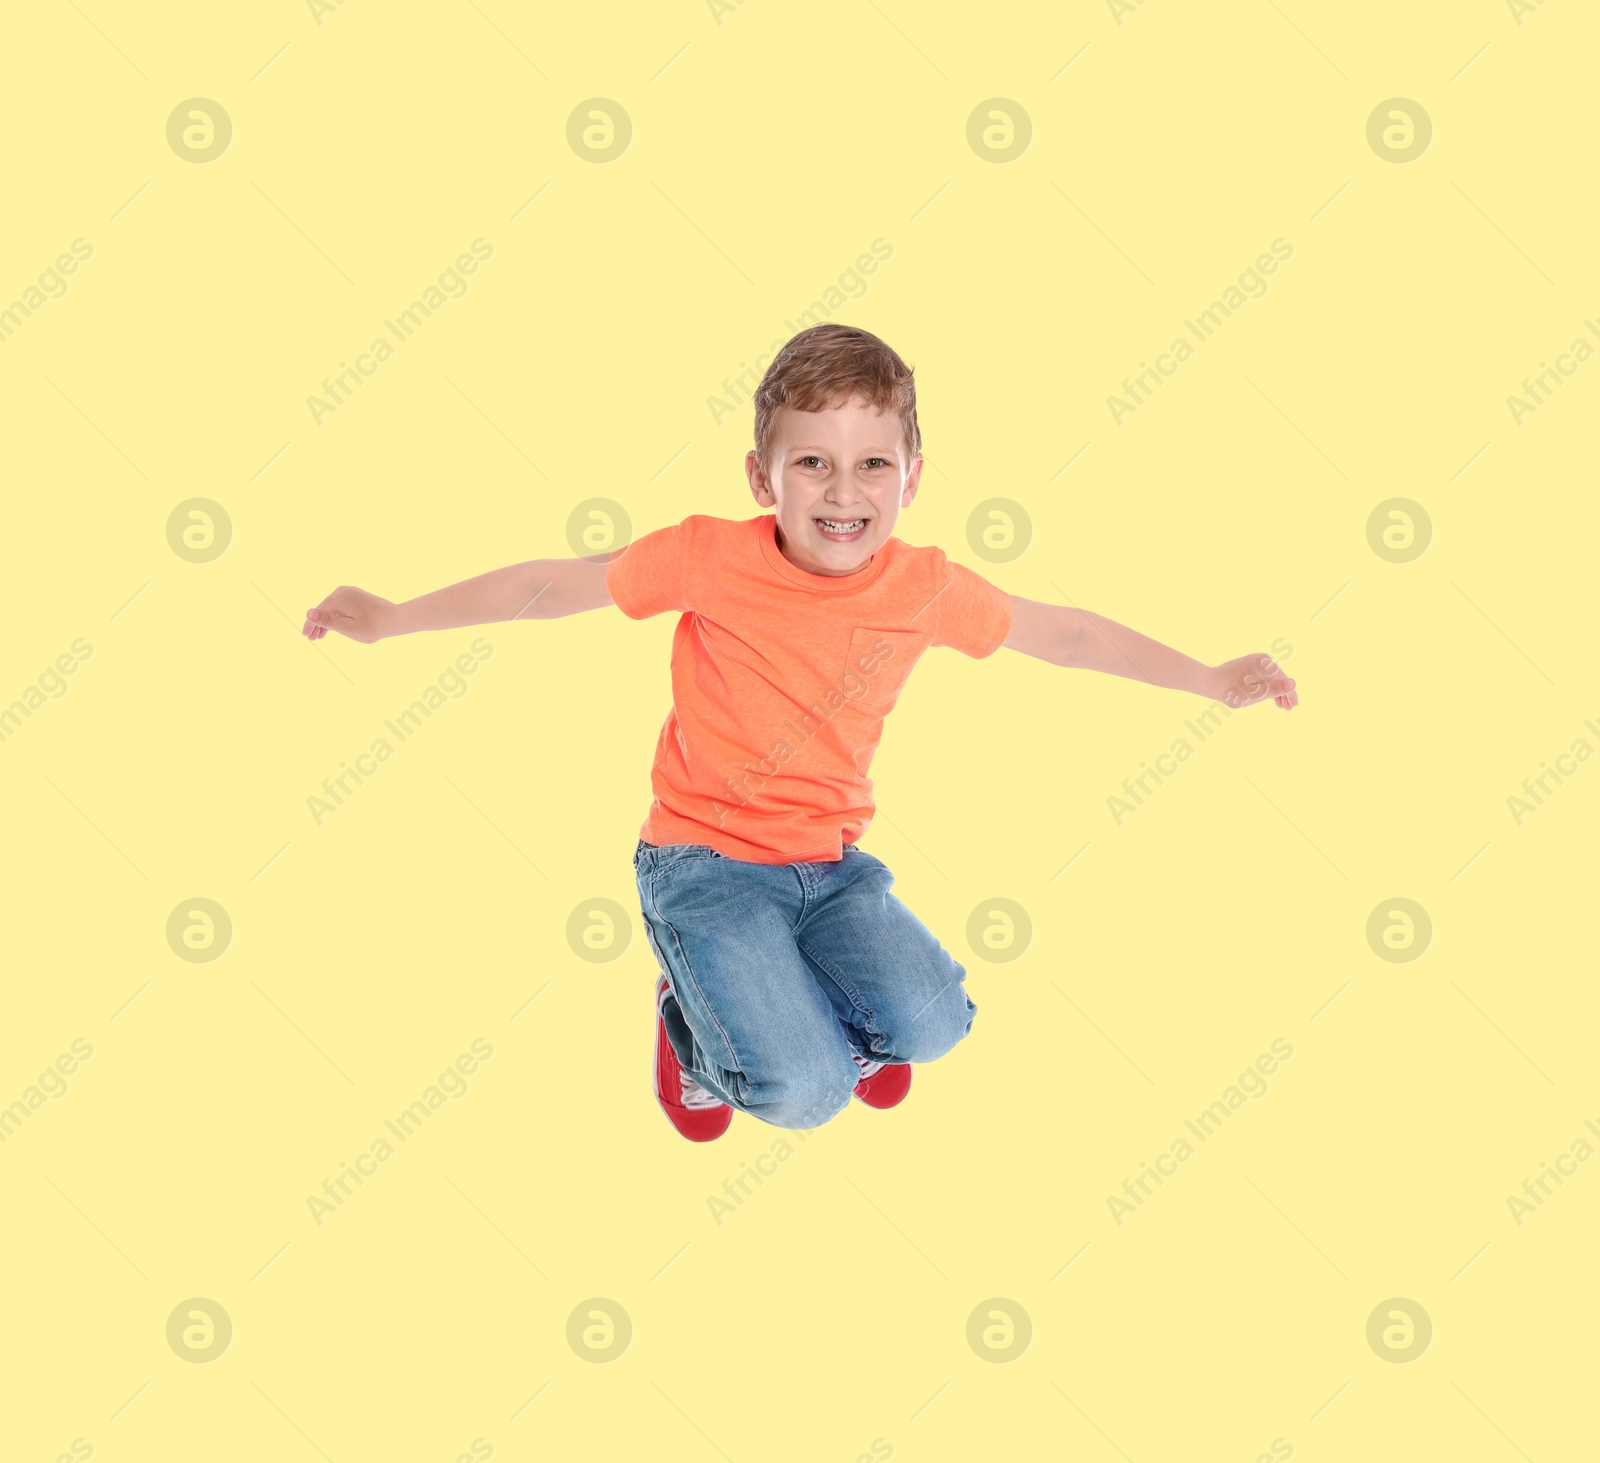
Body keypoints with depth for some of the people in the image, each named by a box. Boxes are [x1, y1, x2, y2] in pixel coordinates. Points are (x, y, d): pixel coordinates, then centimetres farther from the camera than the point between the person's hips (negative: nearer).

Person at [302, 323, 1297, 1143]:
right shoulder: (711, 559, -15)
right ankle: (700, 1019, 15)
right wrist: (389, 618, -8)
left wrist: (1211, 681, 13)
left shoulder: (925, 588, -4)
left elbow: (1064, 631, 10)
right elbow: (550, 585, -7)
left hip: (832, 865, 4)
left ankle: (795, 1007, 14)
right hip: (705, 860, -4)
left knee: (931, 1025, -21)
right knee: (802, 1094, -21)